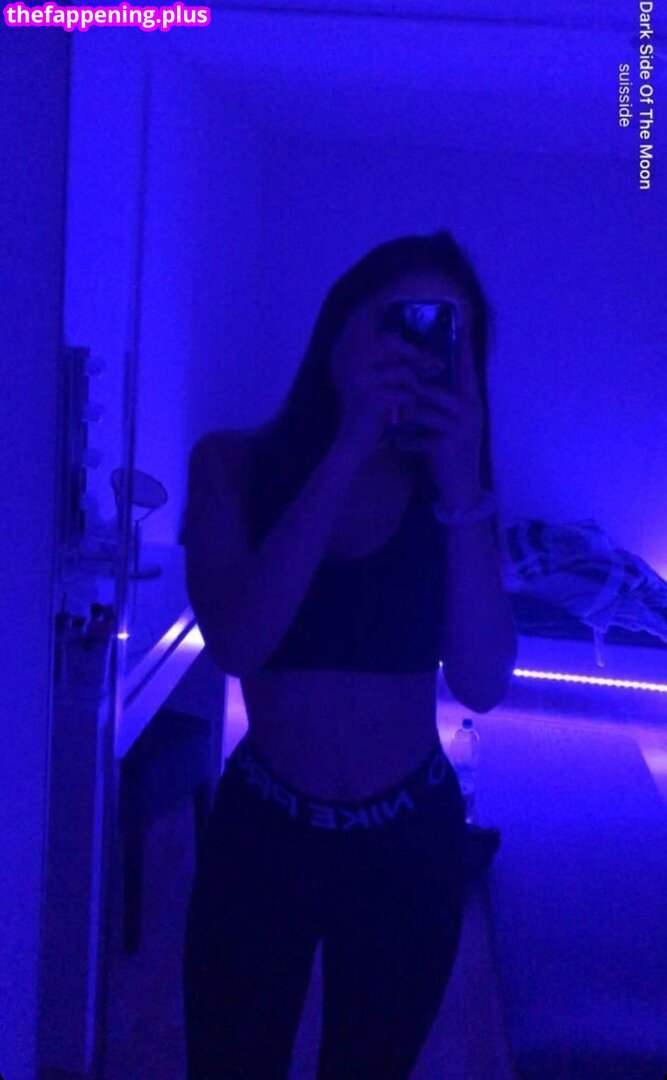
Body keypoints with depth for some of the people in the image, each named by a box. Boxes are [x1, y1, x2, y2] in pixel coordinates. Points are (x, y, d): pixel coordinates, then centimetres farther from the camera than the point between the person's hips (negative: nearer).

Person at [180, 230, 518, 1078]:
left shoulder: (448, 484, -5)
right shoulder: (233, 463, -9)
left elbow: (482, 684, -17)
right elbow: (237, 642, -25)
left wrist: (461, 488, -25)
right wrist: (348, 449, -27)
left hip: (409, 844, 2)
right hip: (259, 831, -1)